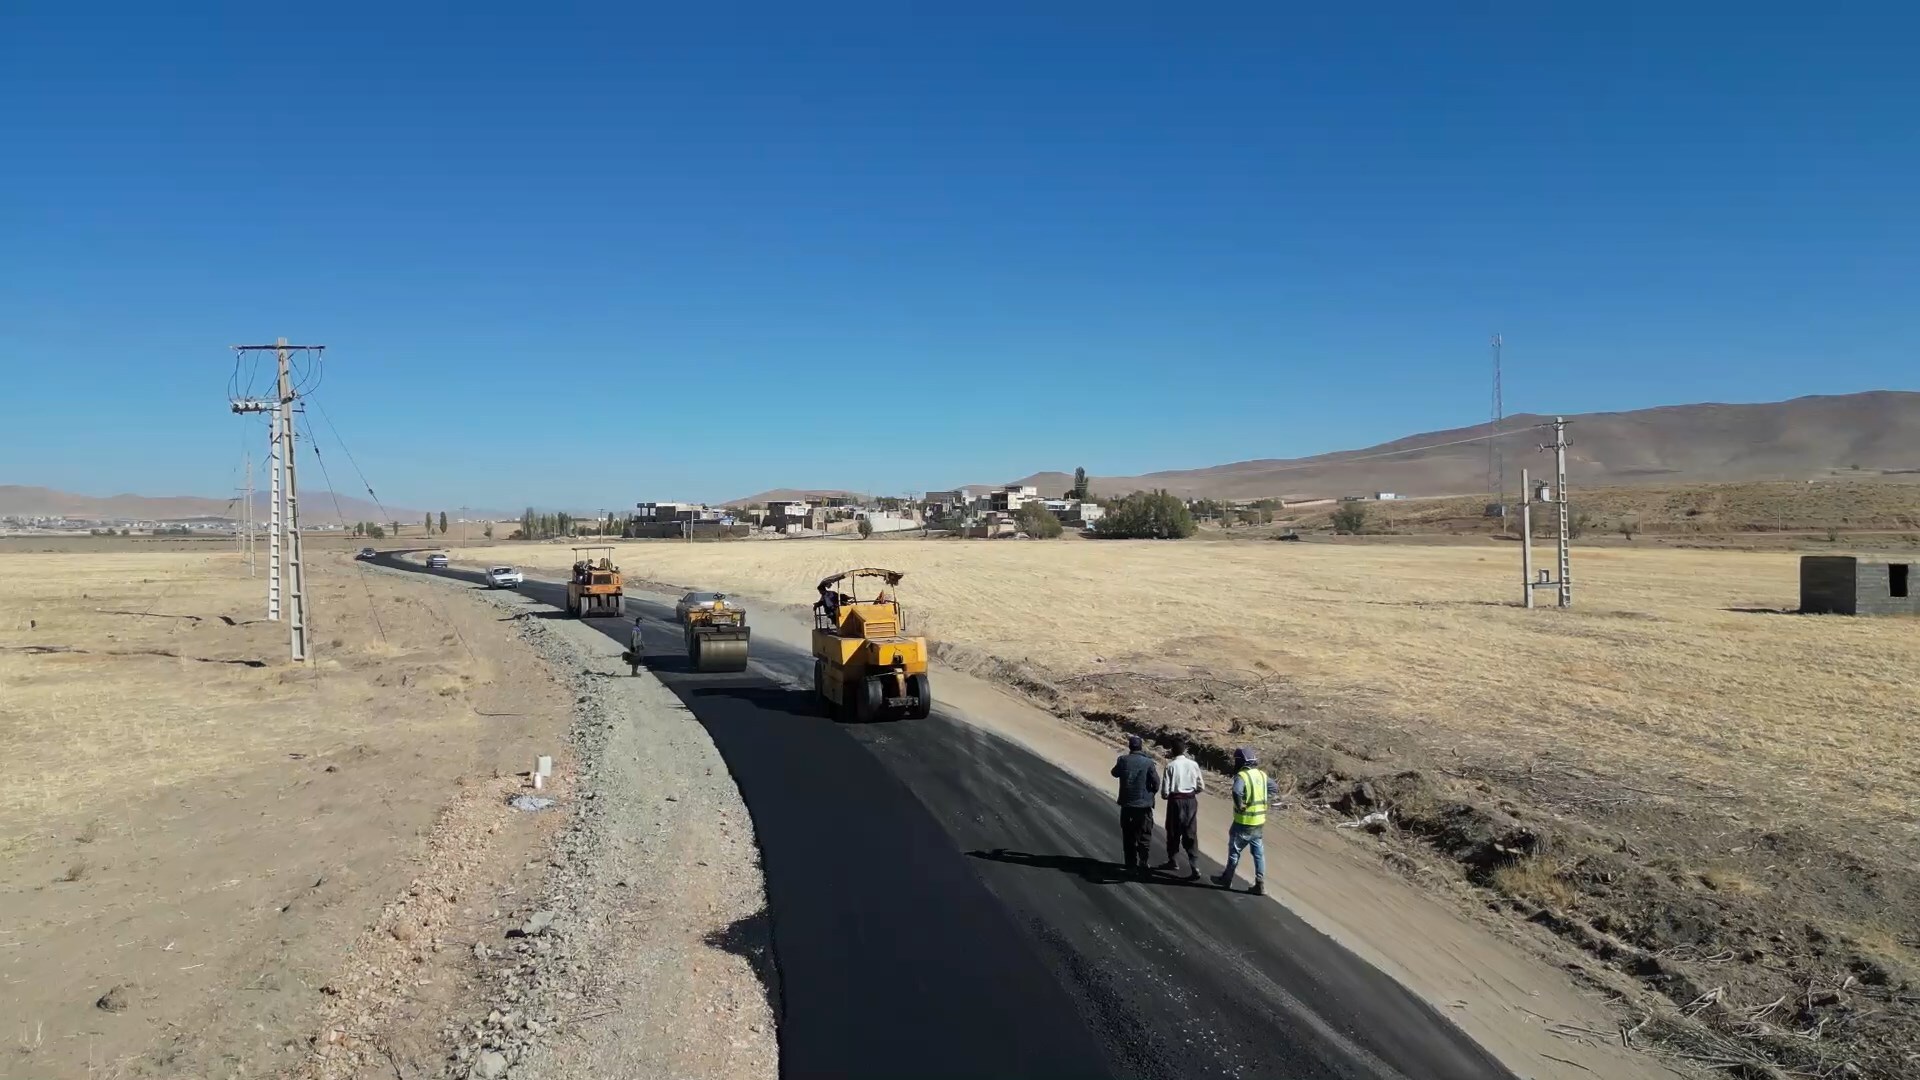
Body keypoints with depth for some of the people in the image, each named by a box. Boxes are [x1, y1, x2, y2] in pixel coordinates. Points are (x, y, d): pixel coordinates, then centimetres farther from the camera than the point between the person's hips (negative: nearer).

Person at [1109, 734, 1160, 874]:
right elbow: (1156, 783, -7)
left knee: (1128, 836, 14)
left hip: (1126, 804, 2)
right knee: (1144, 836, 9)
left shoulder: (1123, 760, -6)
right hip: (1144, 804, -2)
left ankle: (1131, 864, 18)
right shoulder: (1148, 762, -11)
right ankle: (1142, 864, 7)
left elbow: (1115, 773, 13)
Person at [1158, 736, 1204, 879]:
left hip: (1176, 801, -3)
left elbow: (1165, 791, -12)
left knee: (1173, 833, 17)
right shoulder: (1193, 764, -3)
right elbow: (1200, 787, 3)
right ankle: (1195, 868, -3)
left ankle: (1173, 861, 33)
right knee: (1191, 835, 6)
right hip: (1191, 801, 3)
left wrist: (1167, 795, 10)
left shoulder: (1171, 766, -12)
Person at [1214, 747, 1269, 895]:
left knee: (1234, 850, 10)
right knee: (1259, 852, 10)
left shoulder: (1242, 776, -18)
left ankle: (1227, 879, 23)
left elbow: (1236, 792, -37)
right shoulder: (1262, 775, 6)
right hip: (1259, 822, 6)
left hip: (1244, 822, -6)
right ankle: (1260, 884, 9)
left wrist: (1240, 806, -22)